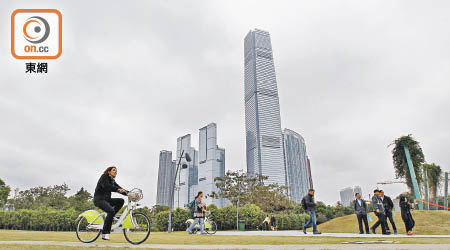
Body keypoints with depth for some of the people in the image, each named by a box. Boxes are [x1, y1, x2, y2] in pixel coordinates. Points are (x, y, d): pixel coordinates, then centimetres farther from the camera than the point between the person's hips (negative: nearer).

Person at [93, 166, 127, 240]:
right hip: (99, 199, -8)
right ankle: (104, 234, -22)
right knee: (111, 211, -29)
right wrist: (118, 189, -38)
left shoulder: (112, 181, 15)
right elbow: (106, 186, -26)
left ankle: (110, 217, -4)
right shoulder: (104, 176, -7)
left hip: (107, 199, 8)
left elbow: (119, 188, 6)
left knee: (121, 201, -10)